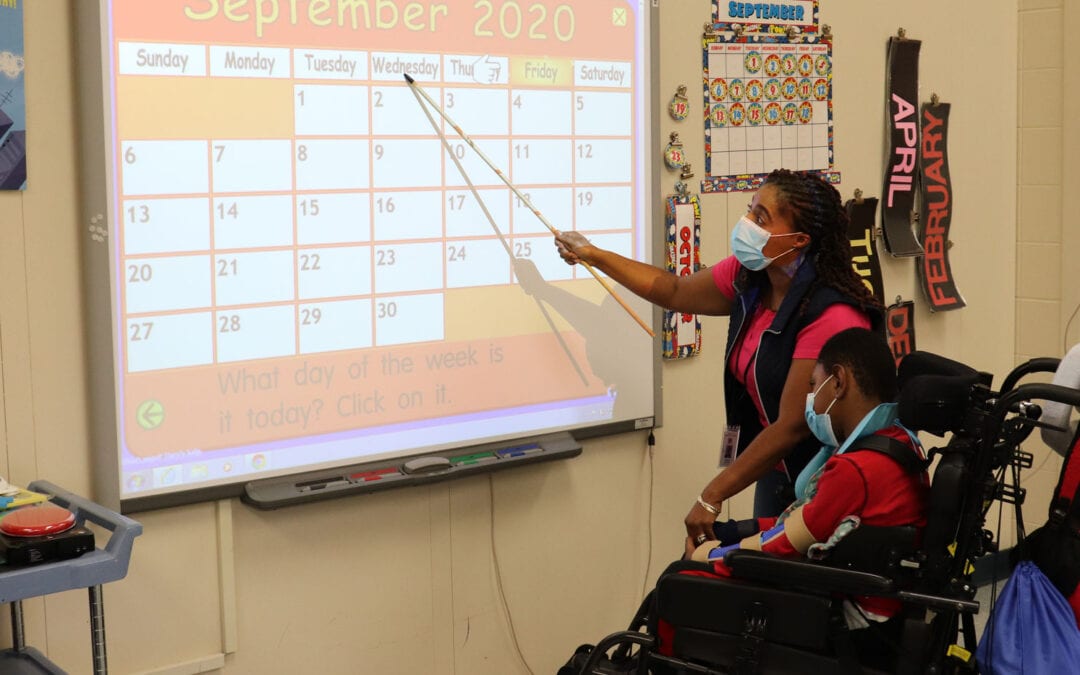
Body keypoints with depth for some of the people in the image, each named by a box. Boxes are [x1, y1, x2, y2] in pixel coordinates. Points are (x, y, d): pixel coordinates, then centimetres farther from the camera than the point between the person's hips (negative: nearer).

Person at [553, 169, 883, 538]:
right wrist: (593, 255, 14)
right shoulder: (748, 276, -4)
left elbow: (792, 427, -27)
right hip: (777, 472, 7)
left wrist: (711, 498, -22)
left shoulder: (831, 317, -29)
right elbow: (674, 291, 15)